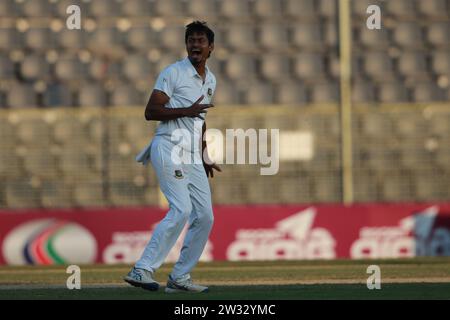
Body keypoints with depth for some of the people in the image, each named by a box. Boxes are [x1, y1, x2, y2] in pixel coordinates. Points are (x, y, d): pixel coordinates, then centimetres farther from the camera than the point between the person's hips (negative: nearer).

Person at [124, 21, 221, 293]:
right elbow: (151, 112, -12)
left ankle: (180, 277, 9)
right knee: (181, 209, -21)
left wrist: (204, 159, 25)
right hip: (170, 148, -8)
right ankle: (143, 269, -22)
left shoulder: (210, 80, 18)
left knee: (205, 216, 2)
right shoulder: (174, 72, -6)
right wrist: (186, 110, -20)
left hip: (192, 156, 8)